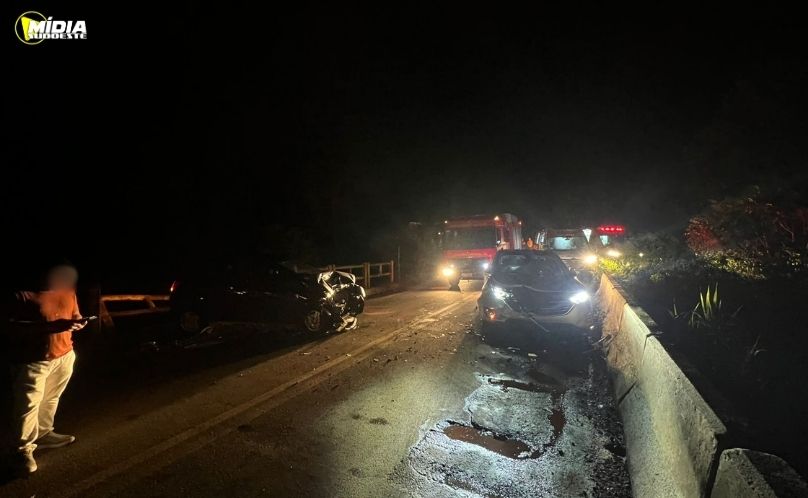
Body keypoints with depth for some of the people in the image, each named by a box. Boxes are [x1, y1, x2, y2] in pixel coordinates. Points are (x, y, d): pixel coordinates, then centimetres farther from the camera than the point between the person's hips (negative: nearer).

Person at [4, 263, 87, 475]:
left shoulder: (68, 293, 2)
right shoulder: (23, 295, -16)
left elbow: (75, 317, 13)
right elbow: (12, 328, -20)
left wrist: (78, 323, -12)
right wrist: (52, 326, -29)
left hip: (64, 356, 6)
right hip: (32, 361, -5)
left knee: (51, 400, 18)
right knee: (28, 405, 2)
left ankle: (44, 434, 36)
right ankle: (22, 449, 19)